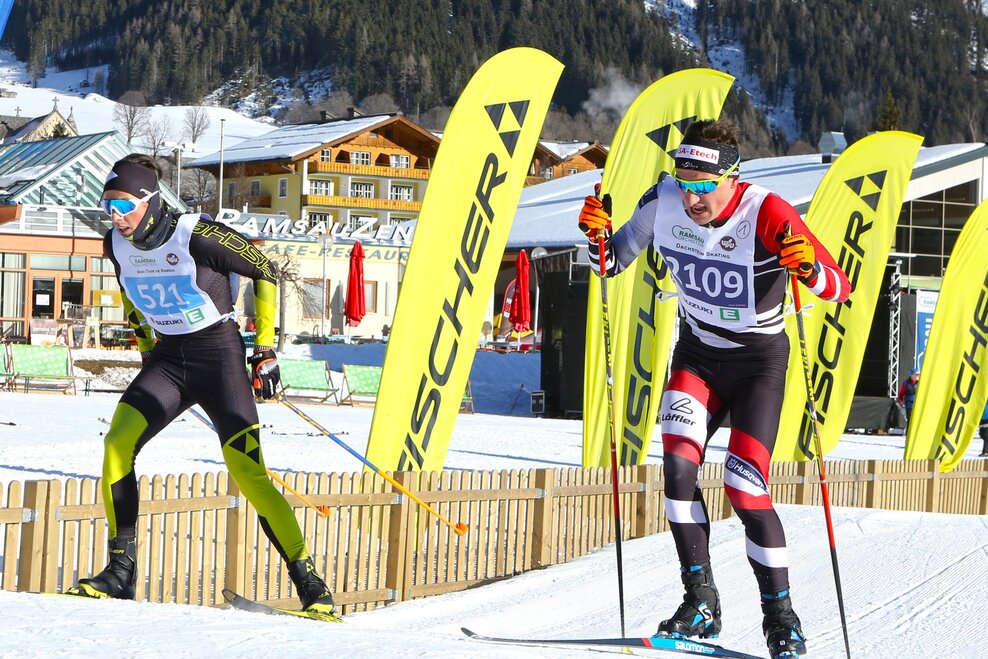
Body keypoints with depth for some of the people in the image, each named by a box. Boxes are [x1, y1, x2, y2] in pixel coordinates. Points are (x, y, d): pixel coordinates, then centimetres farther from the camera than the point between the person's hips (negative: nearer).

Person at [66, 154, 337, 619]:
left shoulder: (197, 236, -20)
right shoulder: (117, 244, -1)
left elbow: (266, 272, -8)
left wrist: (266, 350, -6)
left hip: (220, 355, -6)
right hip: (167, 357, 6)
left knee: (247, 472, -15)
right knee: (117, 445, -16)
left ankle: (310, 585, -6)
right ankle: (120, 574, -8)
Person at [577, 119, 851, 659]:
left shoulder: (766, 215, -25)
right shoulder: (662, 202, -12)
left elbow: (840, 290, -26)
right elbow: (613, 261, 3)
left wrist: (808, 268, -48)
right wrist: (598, 236, -19)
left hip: (758, 361, -4)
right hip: (696, 355, 4)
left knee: (743, 487, -12)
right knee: (678, 467, -16)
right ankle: (700, 602, -4)